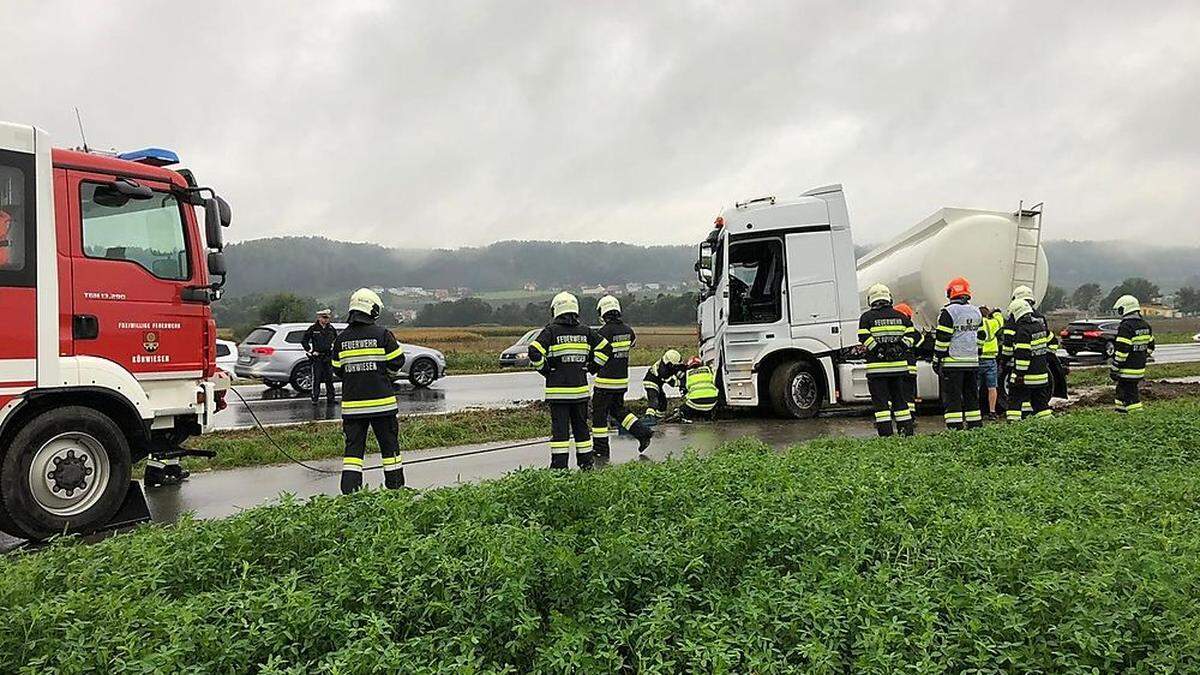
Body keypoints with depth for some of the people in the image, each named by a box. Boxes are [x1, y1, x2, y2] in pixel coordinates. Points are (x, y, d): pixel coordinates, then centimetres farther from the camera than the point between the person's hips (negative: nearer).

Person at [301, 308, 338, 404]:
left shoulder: (331, 329, 9)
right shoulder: (313, 329, -2)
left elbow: (336, 340, 26)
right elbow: (304, 341, 3)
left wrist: (334, 349, 14)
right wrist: (310, 351, -3)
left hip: (328, 357, 4)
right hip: (317, 357, -4)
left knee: (329, 379, 8)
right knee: (316, 379, -3)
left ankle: (330, 398, 15)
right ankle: (315, 398, 3)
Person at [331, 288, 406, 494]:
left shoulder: (341, 339, 3)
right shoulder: (382, 334, -8)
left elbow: (337, 370, 10)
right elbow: (397, 362, -4)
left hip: (351, 403, 3)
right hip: (381, 401, -3)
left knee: (353, 446, 7)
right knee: (389, 444, 9)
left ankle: (349, 490, 1)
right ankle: (395, 486, 17)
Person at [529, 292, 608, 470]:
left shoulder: (551, 330, -5)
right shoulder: (585, 331, 6)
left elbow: (534, 352, -14)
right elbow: (605, 348, 7)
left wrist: (544, 370, -1)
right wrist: (590, 367, 11)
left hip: (557, 390, -3)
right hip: (580, 388, 3)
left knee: (559, 427, 0)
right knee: (581, 425, 14)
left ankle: (559, 465, -1)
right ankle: (586, 462, 21)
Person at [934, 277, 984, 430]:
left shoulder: (948, 312, -10)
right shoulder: (976, 312, 12)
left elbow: (942, 339, -11)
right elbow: (981, 338, 16)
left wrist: (937, 360, -5)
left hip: (953, 363, -6)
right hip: (973, 362, 6)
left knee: (952, 399, -4)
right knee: (972, 397, 14)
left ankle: (955, 429, -7)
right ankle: (976, 427, 16)